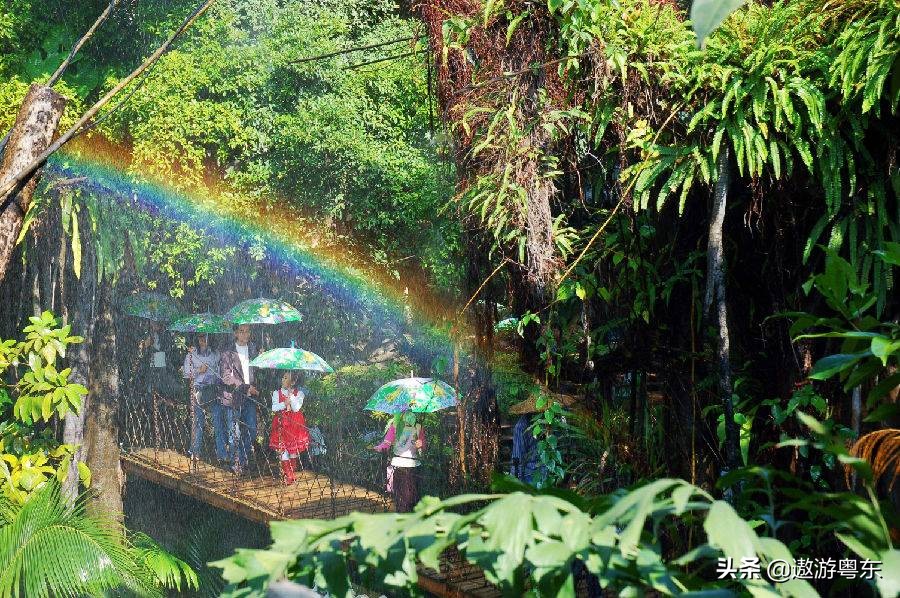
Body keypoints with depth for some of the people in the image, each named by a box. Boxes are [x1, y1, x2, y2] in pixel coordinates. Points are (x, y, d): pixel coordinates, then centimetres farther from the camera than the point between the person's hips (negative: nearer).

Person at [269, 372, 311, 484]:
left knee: (294, 448, 2)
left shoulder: (299, 393, 1)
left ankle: (292, 470, 20)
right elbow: (274, 408, -4)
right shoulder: (277, 393, 7)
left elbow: (296, 408, -12)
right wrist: (285, 404, -17)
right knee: (282, 448, -5)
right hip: (281, 423, 1)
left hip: (295, 423, -1)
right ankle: (288, 475, 0)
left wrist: (290, 394, -15)